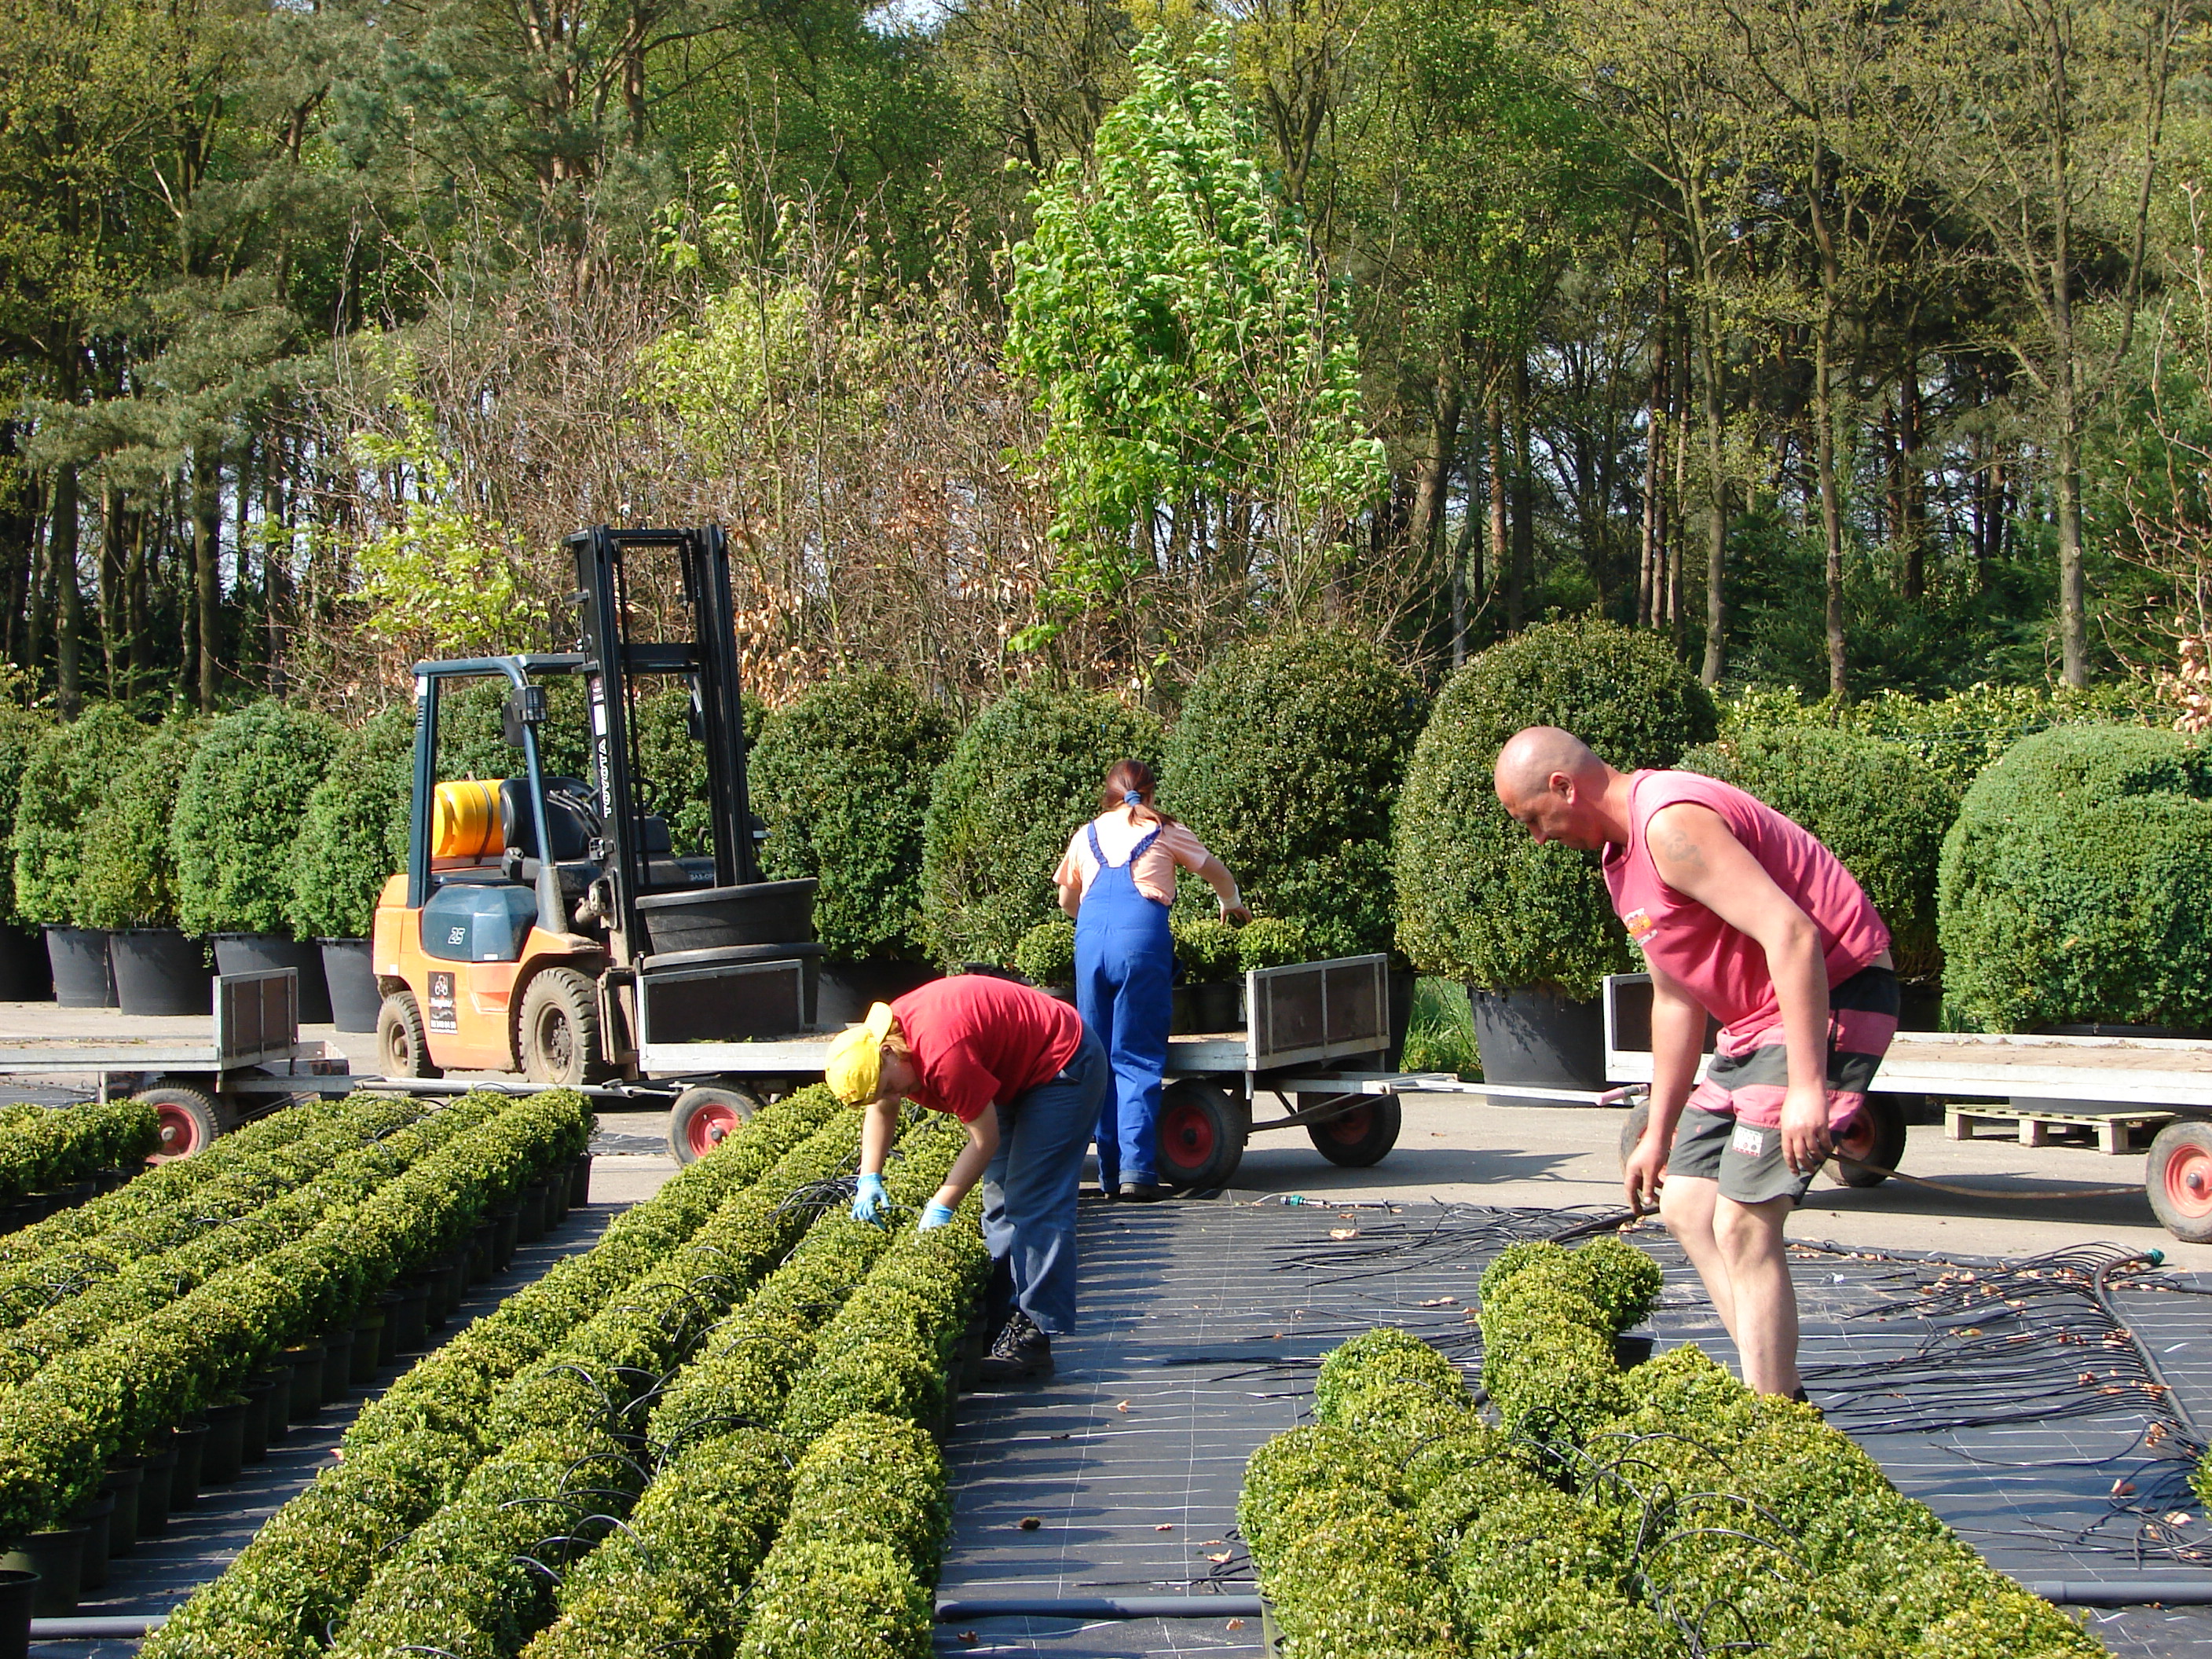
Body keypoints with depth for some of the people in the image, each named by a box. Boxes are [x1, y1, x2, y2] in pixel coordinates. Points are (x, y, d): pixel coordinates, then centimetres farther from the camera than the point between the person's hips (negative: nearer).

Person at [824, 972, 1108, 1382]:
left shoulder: (942, 1053, -35)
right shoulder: (880, 1037, -6)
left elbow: (984, 1139, -27)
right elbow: (881, 1109, 13)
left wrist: (941, 1207, -20)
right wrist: (870, 1178, 0)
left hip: (1064, 1067, -10)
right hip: (1020, 1076, 10)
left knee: (1034, 1205, -14)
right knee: (1001, 1204, 9)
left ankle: (1034, 1336, -16)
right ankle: (1002, 1317, 13)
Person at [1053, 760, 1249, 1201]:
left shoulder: (1088, 834, 22)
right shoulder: (1163, 830, 17)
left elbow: (1067, 899, 31)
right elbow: (1216, 871, 29)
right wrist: (1230, 904, 50)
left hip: (1091, 933, 2)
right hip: (1142, 931, -2)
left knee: (1100, 1055, 8)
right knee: (1138, 1056, -3)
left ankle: (1111, 1173, 6)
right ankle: (1137, 1169, -14)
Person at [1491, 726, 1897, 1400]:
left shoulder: (1673, 824, -20)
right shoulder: (1623, 852, 13)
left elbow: (1791, 934, -28)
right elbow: (1676, 998, 21)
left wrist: (1806, 1086, -31)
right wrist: (1658, 1134, 23)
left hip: (1830, 999, -11)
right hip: (1758, 1018, 11)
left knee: (1742, 1224, -14)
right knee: (1687, 1205, 10)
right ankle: (1783, 1396, 11)